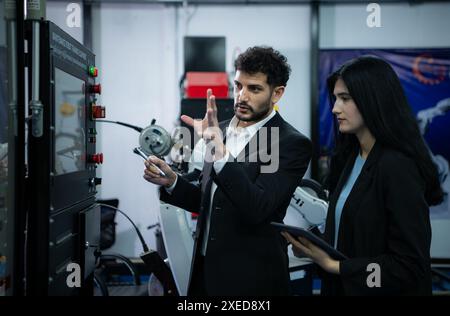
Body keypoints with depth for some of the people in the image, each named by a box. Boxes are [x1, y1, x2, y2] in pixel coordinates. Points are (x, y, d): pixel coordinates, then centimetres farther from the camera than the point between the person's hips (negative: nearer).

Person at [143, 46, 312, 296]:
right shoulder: (221, 130, 5)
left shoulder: (292, 144, -14)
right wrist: (171, 182, -5)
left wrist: (219, 150, -33)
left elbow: (256, 209, -26)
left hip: (252, 279, -6)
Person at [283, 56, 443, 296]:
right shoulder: (350, 157, 4)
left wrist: (333, 265, -19)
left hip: (371, 286, -8)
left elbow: (411, 266, -22)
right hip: (341, 286, 8)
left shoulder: (399, 166, -21)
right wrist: (315, 245, -8)